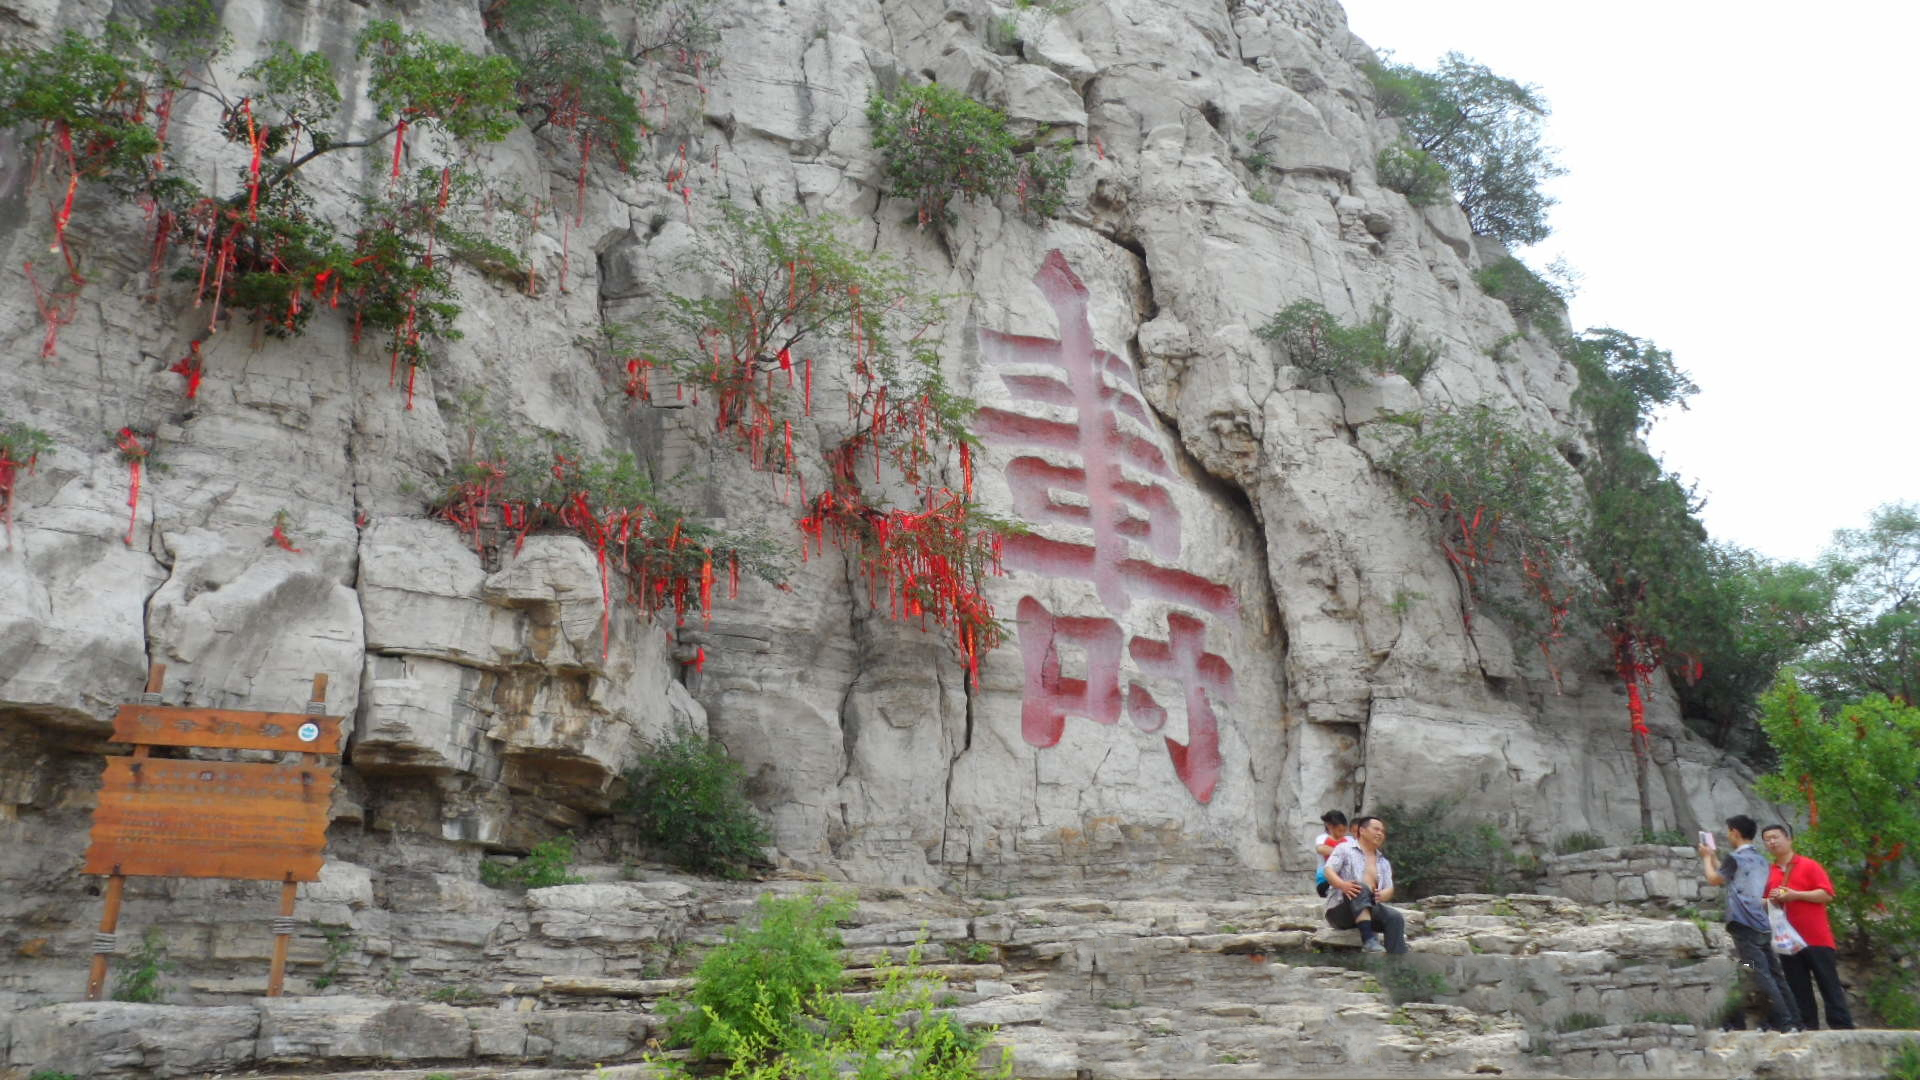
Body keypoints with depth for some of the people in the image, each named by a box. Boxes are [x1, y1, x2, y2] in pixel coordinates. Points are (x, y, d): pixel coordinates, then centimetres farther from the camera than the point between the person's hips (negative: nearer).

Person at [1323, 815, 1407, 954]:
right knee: (1361, 887, -34)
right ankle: (1368, 940, -48)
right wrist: (1343, 885, -30)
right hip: (1341, 909, -5)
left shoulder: (1384, 862, 24)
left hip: (1370, 909, 5)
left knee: (1395, 917, -24)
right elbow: (1329, 871, -7)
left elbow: (1389, 890, 12)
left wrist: (1382, 895, -15)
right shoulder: (1344, 849, 8)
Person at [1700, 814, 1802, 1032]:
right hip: (1763, 926, 8)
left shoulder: (1735, 858, -7)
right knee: (1775, 975, 9)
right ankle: (1793, 1022, 8)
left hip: (1744, 926, -8)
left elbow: (1714, 879, 6)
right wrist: (1714, 857, 35)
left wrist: (1707, 857, 20)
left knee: (1761, 977, -10)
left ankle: (1783, 1023, -14)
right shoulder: (1760, 860, 18)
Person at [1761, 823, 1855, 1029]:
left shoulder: (1809, 866, 0)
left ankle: (1842, 1026, 2)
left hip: (1816, 938, -4)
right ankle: (1807, 1026, 8)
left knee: (1830, 985, -1)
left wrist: (1796, 894, -16)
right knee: (1798, 988, 4)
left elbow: (1827, 894, -9)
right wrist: (1771, 900, -4)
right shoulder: (1768, 873, 12)